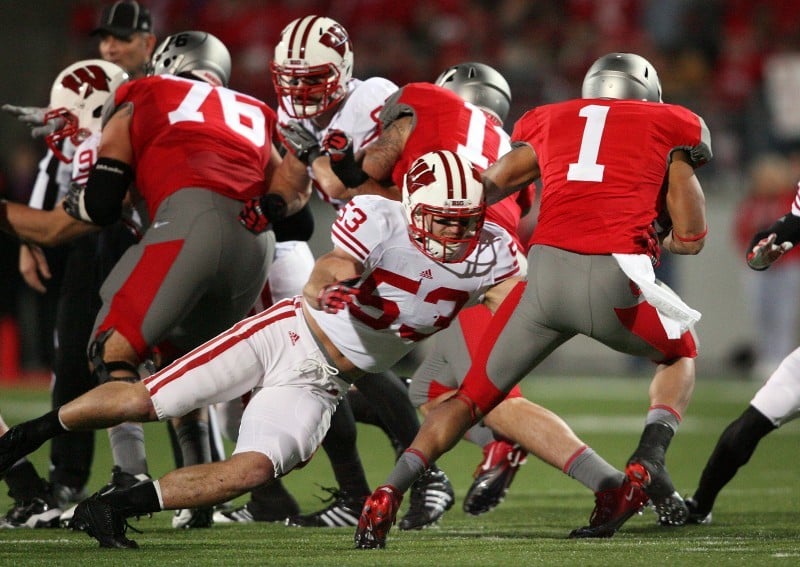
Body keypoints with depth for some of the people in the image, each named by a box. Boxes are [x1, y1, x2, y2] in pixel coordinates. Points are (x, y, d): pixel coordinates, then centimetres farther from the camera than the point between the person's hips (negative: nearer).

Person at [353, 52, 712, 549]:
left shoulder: (551, 121, 26)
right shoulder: (671, 127, 20)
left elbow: (479, 194, 19)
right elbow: (691, 238, 17)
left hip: (546, 271, 2)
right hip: (614, 280, -2)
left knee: (474, 396, 17)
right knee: (681, 354, 30)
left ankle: (390, 492, -5)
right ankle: (648, 463, 7)